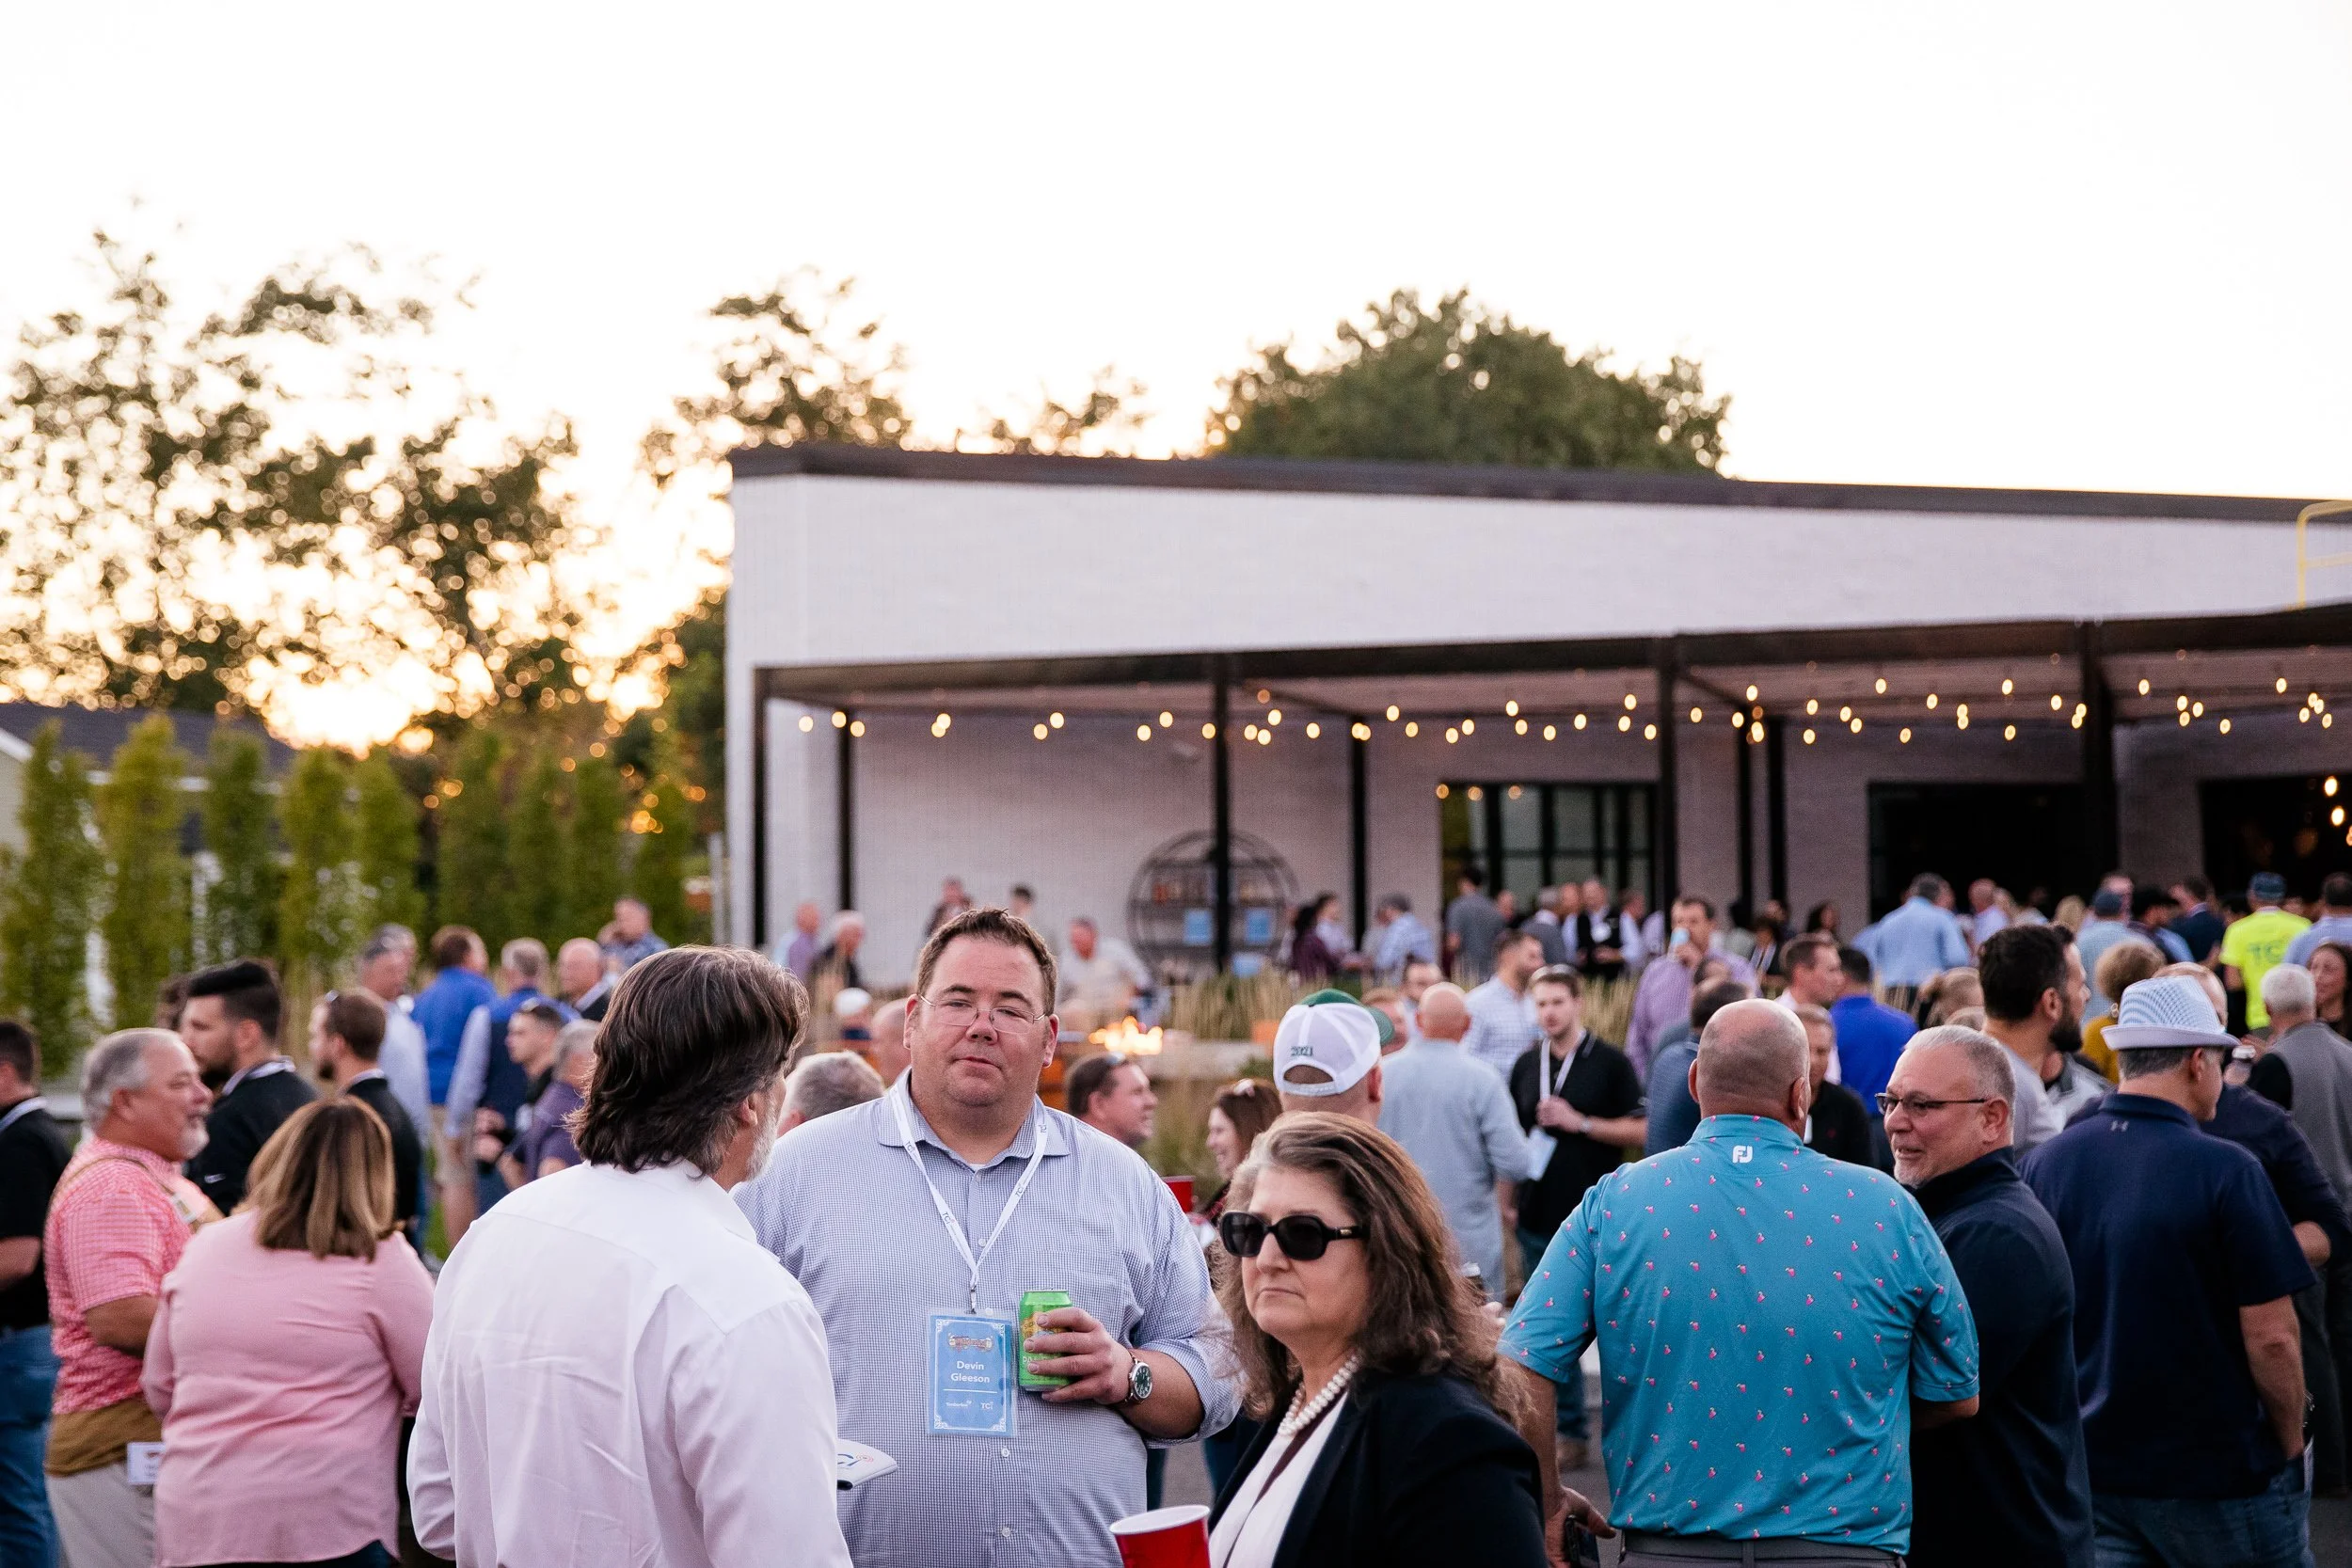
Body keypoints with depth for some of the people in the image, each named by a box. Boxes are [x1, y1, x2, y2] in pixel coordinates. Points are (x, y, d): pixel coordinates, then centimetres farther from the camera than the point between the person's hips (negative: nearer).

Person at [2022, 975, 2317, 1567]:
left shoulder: (2044, 1163, 0)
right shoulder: (2225, 1171, -16)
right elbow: (2271, 1335, -15)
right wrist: (2291, 1445, 0)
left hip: (2088, 1469, 4)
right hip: (2221, 1474, -4)